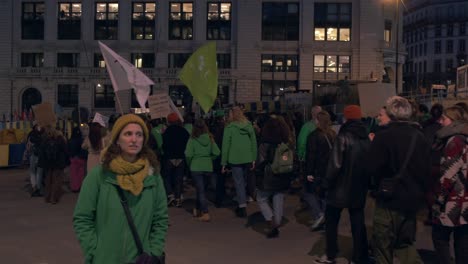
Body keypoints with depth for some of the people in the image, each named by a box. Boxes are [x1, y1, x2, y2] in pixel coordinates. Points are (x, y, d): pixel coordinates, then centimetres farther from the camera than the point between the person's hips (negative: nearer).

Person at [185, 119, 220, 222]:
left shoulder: (192, 140, -9)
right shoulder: (210, 138, 0)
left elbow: (188, 154, -15)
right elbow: (216, 152, -6)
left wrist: (189, 164, 2)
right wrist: (209, 159, 10)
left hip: (196, 167, -3)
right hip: (208, 167, 3)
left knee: (201, 190, 1)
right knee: (201, 189, 19)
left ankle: (205, 213, -8)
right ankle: (197, 209, 32)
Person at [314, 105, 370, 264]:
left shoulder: (343, 137, -15)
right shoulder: (367, 138, 3)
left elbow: (335, 164, -19)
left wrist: (326, 183, -8)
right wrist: (366, 183, 18)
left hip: (341, 187, -5)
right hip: (359, 188, 5)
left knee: (331, 221, 10)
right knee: (358, 223, 11)